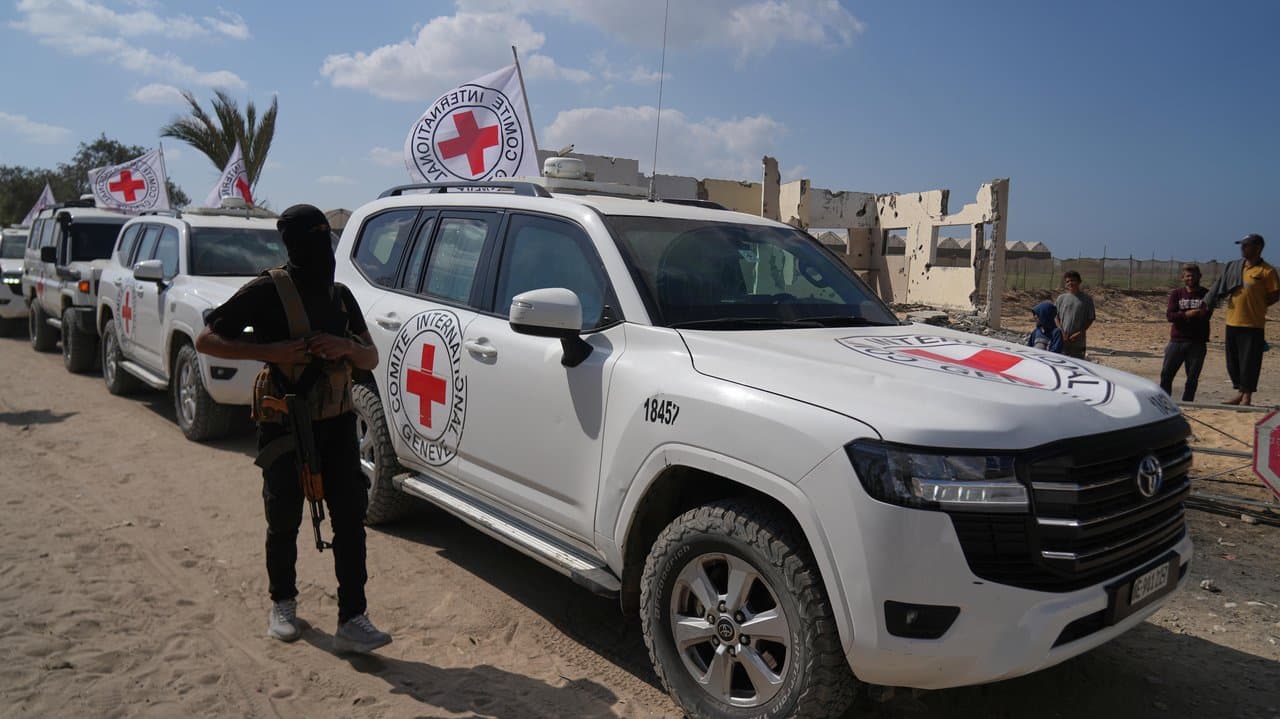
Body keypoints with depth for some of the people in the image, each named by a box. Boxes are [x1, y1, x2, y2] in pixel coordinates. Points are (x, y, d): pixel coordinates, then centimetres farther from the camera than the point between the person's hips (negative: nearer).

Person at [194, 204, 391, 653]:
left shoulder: (340, 296, 10)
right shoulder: (268, 291, -8)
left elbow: (371, 359, 13)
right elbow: (206, 340, -7)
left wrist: (345, 347, -10)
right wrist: (269, 351, -20)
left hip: (336, 424, 4)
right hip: (285, 426, -4)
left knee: (350, 518, -5)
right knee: (285, 522, 9)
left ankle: (352, 621, -2)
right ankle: (282, 604, 32)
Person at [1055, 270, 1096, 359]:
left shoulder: (1087, 299, 0)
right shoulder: (1061, 298, 6)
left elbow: (1090, 319, 1)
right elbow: (1056, 317, 7)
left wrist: (1079, 333, -10)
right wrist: (1062, 332, -7)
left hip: (1078, 341, -1)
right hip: (1062, 340, 1)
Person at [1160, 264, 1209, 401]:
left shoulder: (1206, 294, 3)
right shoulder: (1176, 294, 8)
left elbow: (1205, 315, -13)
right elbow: (1170, 316, -5)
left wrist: (1179, 315, -13)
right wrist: (1188, 314, -18)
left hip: (1197, 343, -1)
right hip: (1176, 341, 1)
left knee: (1192, 379, 3)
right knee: (1166, 375, -2)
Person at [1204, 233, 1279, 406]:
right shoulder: (1234, 267, 10)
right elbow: (1220, 288, 14)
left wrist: (1256, 307, -6)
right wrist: (1206, 303, 5)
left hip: (1253, 324, -6)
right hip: (1232, 322, 6)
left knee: (1249, 362, -1)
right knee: (1233, 361, 12)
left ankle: (1247, 398, 7)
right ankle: (1240, 392, 25)